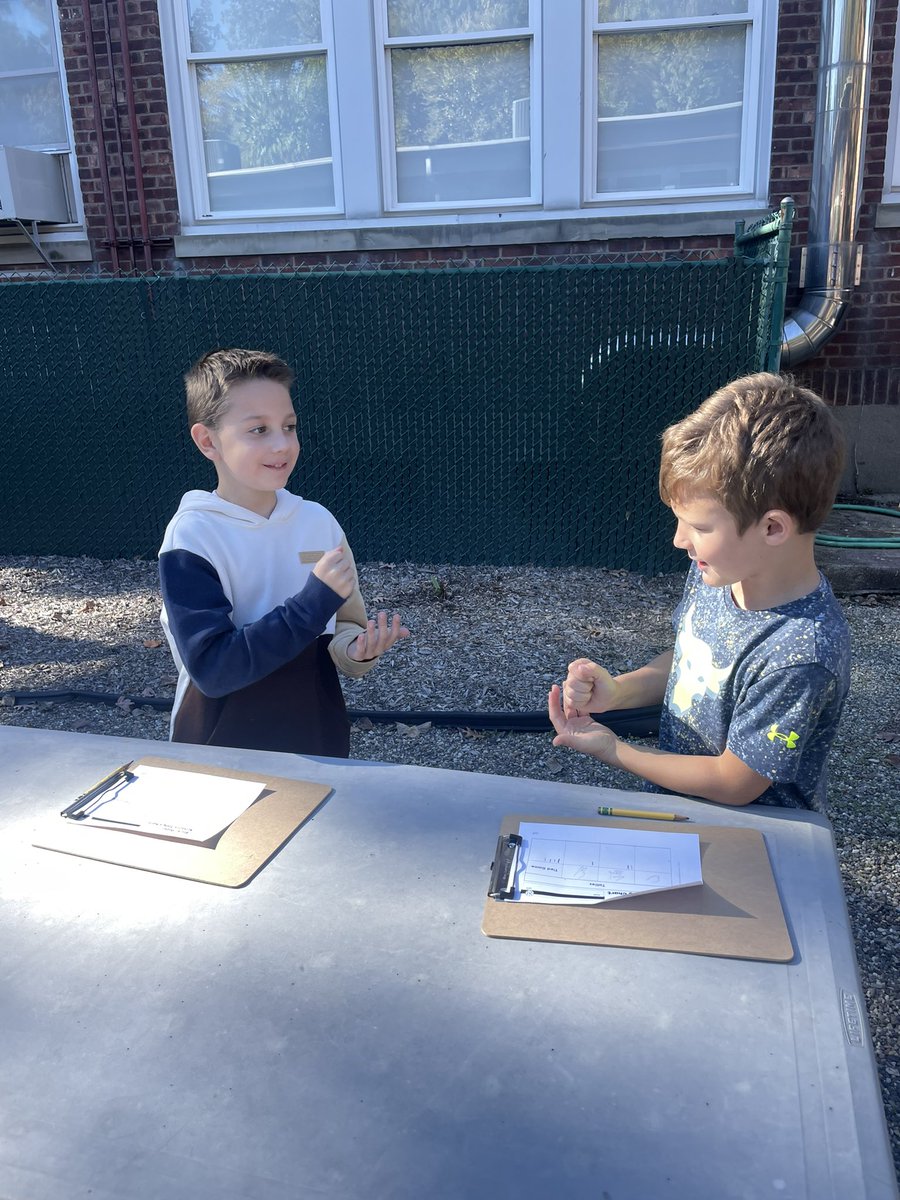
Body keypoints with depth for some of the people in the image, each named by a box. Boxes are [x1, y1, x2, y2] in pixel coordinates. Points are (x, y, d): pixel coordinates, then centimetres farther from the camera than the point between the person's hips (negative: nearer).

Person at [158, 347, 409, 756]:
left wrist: (356, 649, -17)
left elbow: (343, 628, 5)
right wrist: (314, 601, -27)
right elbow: (211, 669, -23)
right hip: (222, 761, -3)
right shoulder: (191, 537, -16)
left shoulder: (318, 522, -4)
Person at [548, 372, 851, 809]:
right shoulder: (714, 571, -7)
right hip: (671, 805, 7)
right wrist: (615, 690, -8)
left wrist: (611, 749, -12)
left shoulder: (800, 655, -29)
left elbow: (733, 784, -19)